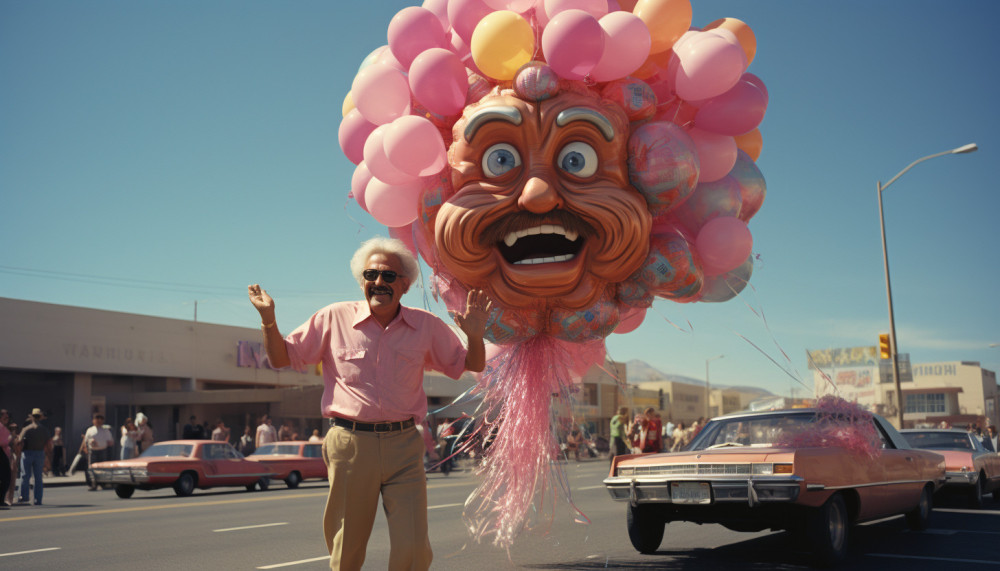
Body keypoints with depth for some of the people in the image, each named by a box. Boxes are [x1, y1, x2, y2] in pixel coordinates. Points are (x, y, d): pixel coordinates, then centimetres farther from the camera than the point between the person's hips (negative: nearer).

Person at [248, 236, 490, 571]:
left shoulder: (426, 326, 8)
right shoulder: (334, 318, 5)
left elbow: (472, 365, 15)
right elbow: (281, 358, 13)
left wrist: (474, 335, -5)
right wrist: (268, 320, -4)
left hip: (403, 446, 1)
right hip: (349, 443, 0)